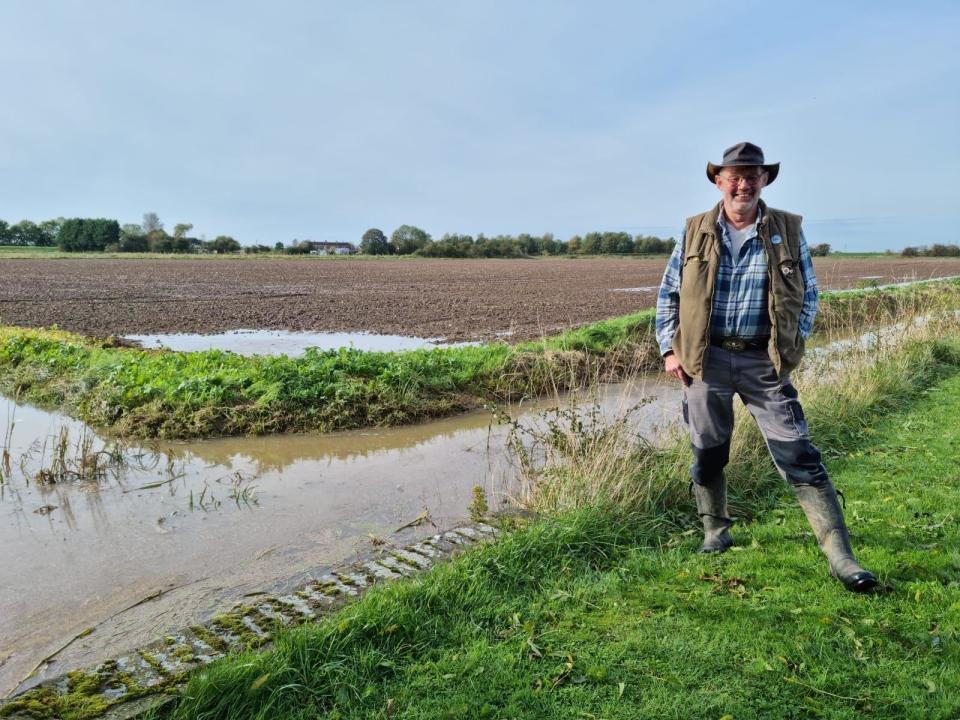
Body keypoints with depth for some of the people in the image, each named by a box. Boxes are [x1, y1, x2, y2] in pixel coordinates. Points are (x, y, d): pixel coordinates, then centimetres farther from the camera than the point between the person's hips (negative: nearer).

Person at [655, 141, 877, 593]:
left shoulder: (788, 231, 2)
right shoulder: (695, 232, 3)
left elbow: (808, 294, 10)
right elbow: (668, 294, 9)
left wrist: (792, 346, 0)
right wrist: (669, 349, 1)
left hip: (764, 362, -1)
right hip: (705, 360, 1)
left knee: (799, 457, -3)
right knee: (708, 453, 11)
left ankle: (841, 558, 4)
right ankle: (715, 532, 32)